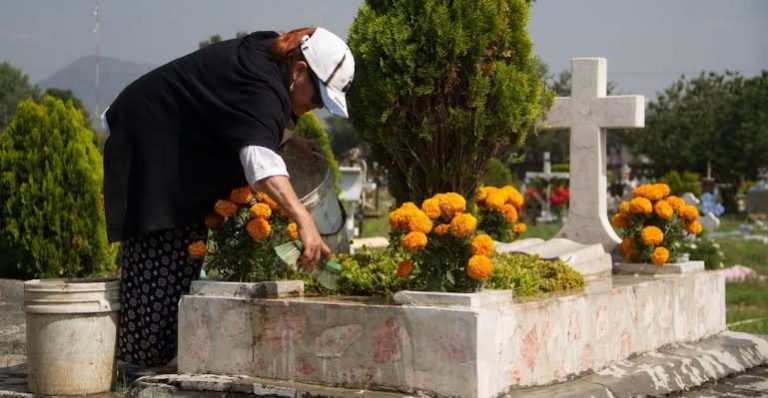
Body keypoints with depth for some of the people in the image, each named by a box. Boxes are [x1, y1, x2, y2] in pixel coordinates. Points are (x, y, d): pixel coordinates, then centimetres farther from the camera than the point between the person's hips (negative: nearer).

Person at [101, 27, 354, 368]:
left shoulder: (268, 53, -3)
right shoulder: (259, 87, -34)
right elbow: (259, 158, -52)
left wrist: (286, 137, 7)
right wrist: (303, 219, -62)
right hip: (151, 143, -10)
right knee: (162, 253, -14)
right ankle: (144, 360, -9)